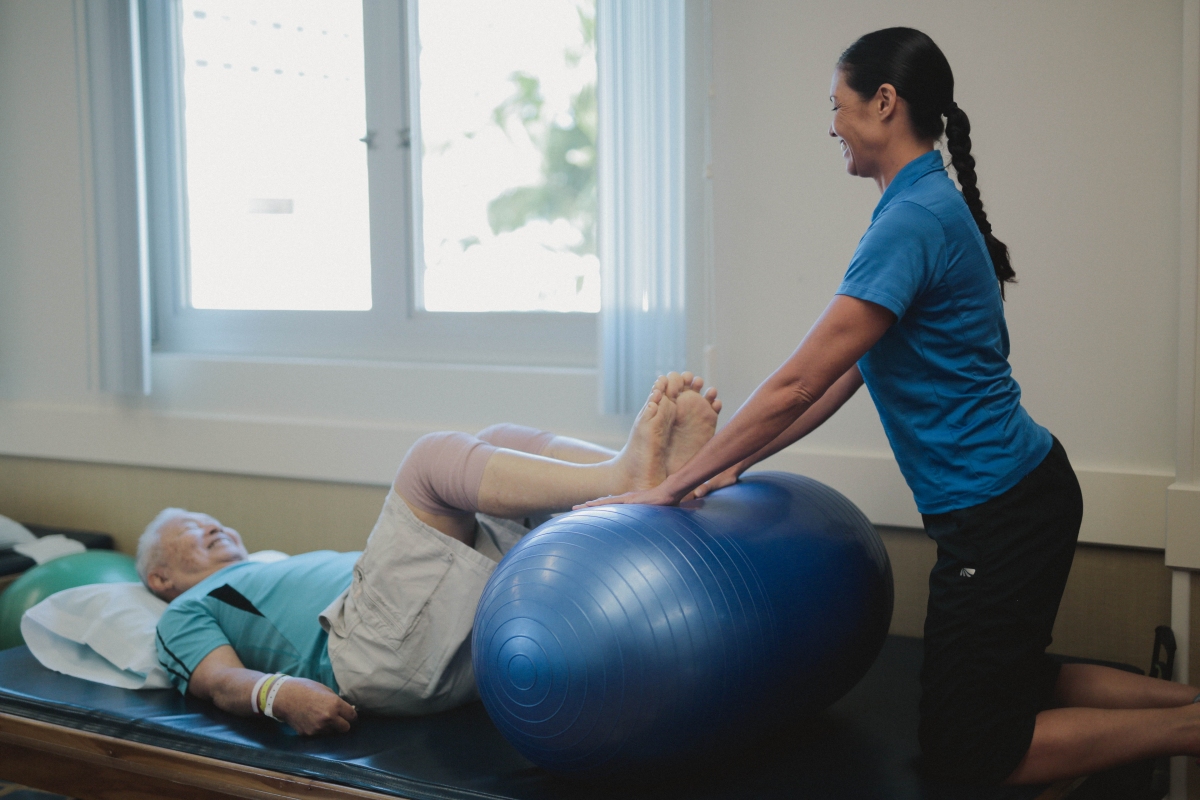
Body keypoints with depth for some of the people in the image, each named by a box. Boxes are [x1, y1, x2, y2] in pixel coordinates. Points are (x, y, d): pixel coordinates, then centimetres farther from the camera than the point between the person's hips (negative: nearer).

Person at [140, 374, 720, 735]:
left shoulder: (302, 567, 44)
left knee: (502, 441, -2)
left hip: (473, 629, 7)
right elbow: (224, 681, 4)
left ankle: (664, 472, -28)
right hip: (382, 647, -7)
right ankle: (625, 481, -37)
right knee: (435, 456, -20)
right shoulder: (188, 612, 26)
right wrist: (279, 692, -22)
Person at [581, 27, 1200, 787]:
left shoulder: (913, 221, -22)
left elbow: (799, 383, -23)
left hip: (999, 516, -10)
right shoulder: (934, 205, 9)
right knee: (1004, 688, 24)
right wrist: (736, 462, 8)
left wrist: (674, 487, -15)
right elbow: (844, 375, 10)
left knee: (967, 751, 5)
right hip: (1021, 490, 10)